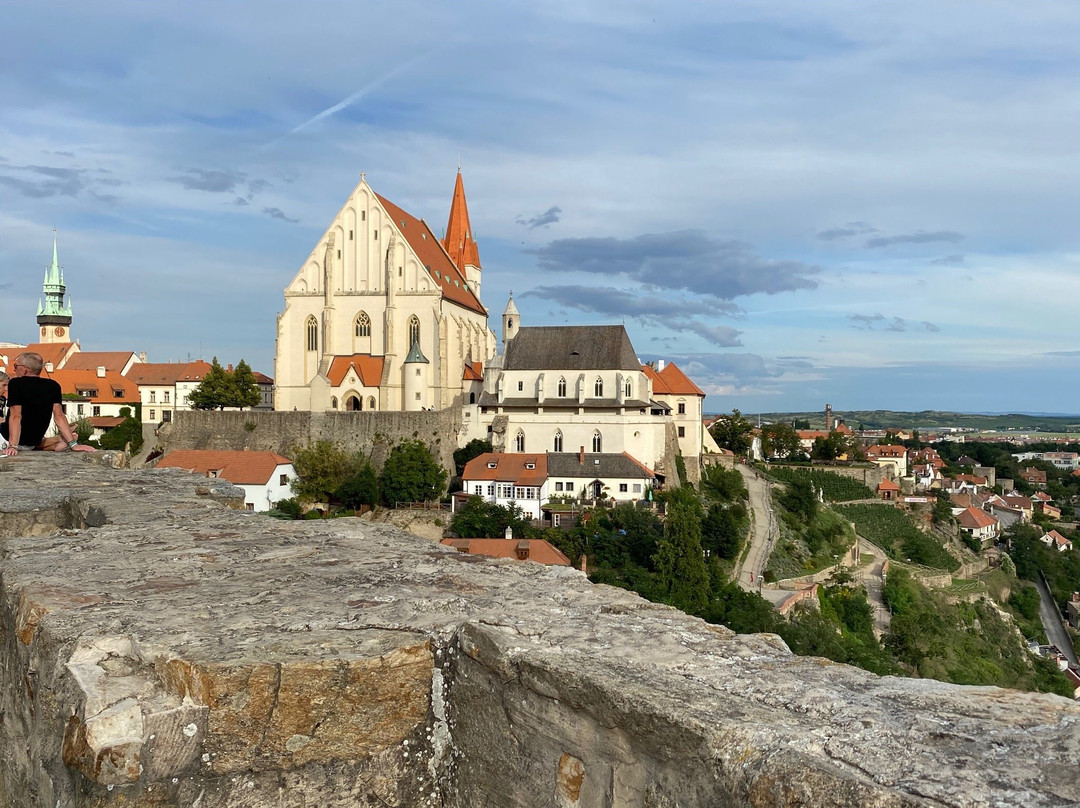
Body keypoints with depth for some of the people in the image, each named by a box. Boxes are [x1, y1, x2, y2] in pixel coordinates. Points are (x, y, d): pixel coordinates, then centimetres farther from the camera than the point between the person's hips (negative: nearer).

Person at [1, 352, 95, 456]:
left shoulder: (16, 383, -17)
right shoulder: (53, 386, -4)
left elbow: (16, 416, -26)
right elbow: (59, 416, -9)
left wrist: (12, 446, -32)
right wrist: (73, 444, -12)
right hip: (32, 442, 6)